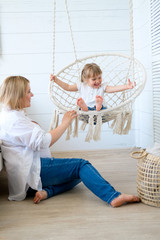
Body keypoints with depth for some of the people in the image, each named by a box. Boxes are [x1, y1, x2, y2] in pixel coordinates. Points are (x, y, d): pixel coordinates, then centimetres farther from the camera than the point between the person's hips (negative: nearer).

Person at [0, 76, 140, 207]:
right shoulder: (12, 119, -13)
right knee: (81, 165, -15)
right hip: (32, 171, -11)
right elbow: (42, 141, -20)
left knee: (80, 173, 3)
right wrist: (65, 124, -10)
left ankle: (47, 191, -16)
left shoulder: (13, 115, 22)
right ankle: (114, 197, -28)